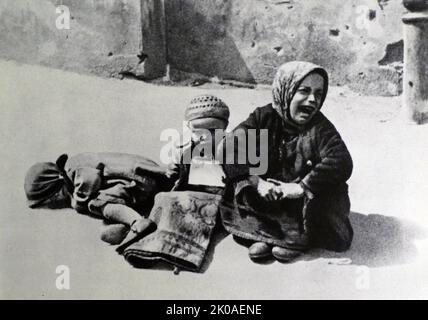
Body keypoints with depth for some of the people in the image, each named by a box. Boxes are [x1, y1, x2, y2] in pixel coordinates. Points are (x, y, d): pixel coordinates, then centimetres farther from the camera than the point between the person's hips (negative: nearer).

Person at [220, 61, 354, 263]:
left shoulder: (320, 128, -8)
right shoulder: (264, 117, -4)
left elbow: (341, 162, -24)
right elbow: (232, 145, -16)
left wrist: (302, 187, -30)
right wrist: (256, 182, -28)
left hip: (305, 201, -1)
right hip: (266, 200, 2)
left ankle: (299, 238, -13)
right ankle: (262, 234, -23)